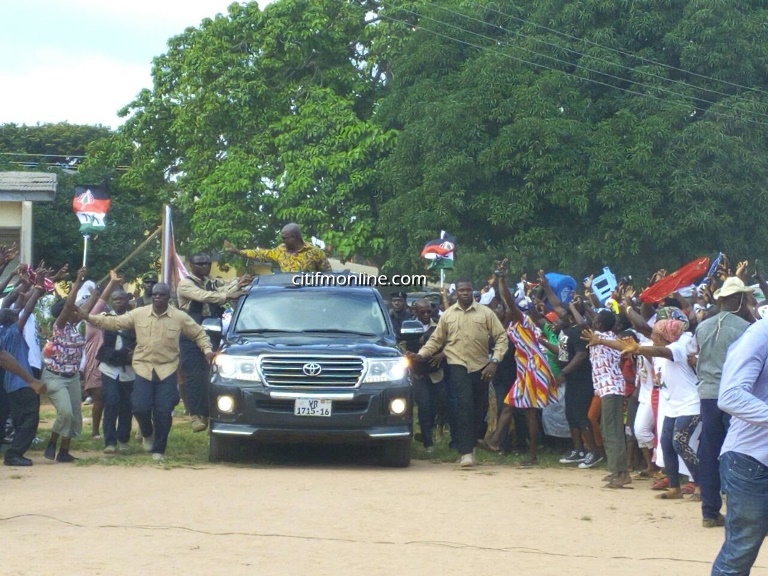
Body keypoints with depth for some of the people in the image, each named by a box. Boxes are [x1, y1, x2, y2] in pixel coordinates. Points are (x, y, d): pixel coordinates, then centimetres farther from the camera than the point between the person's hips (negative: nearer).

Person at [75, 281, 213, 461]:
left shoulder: (179, 317, 1)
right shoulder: (139, 314, 2)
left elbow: (199, 333, 11)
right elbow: (114, 322, 1)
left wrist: (207, 350, -6)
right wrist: (88, 317, -7)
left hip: (167, 370, -1)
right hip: (143, 367, 1)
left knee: (164, 412, -4)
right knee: (141, 407, -9)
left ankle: (159, 450, 11)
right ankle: (147, 434, 25)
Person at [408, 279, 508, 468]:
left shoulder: (486, 313, 1)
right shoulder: (448, 314, 6)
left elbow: (501, 337, 0)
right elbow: (436, 339, 10)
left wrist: (495, 361, -10)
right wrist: (421, 355, -4)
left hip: (481, 366, 1)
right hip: (458, 364, -1)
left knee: (479, 408, 7)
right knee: (465, 404, -16)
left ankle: (471, 443, 30)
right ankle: (466, 451, -18)